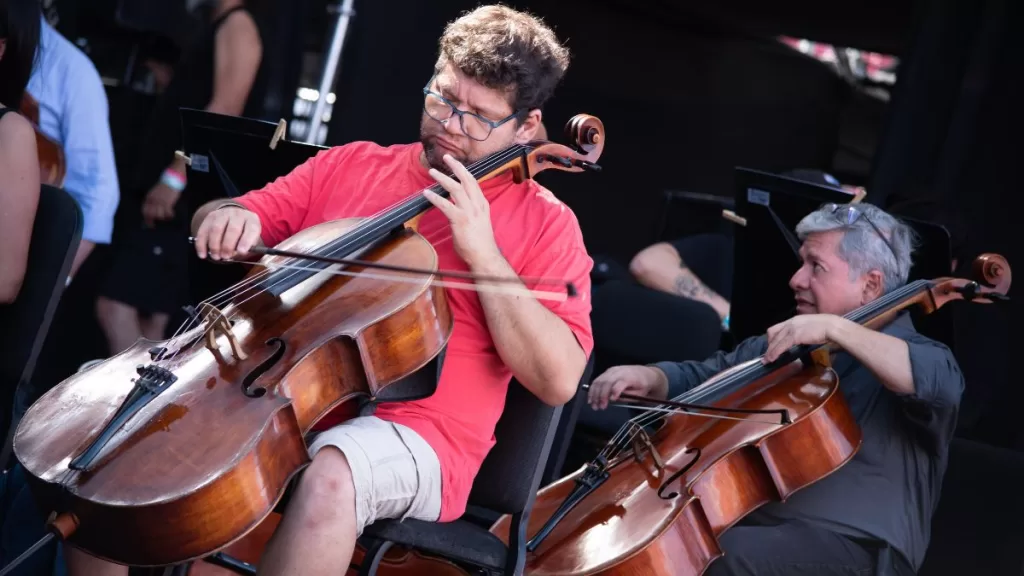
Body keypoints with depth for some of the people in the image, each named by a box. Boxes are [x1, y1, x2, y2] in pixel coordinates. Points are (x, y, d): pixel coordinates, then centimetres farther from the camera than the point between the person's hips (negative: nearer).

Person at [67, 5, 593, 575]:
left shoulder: (544, 223, 2)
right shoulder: (349, 165, 15)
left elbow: (558, 381, -9)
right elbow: (231, 222, 19)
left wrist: (483, 255, -14)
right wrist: (226, 217, -6)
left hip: (414, 438, -5)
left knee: (331, 476, -39)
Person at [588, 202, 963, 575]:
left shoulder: (913, 355, 0)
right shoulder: (781, 344, 22)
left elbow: (942, 384, -23)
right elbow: (699, 379, 25)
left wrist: (835, 328, -27)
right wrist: (648, 378, 2)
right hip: (740, 521, 7)